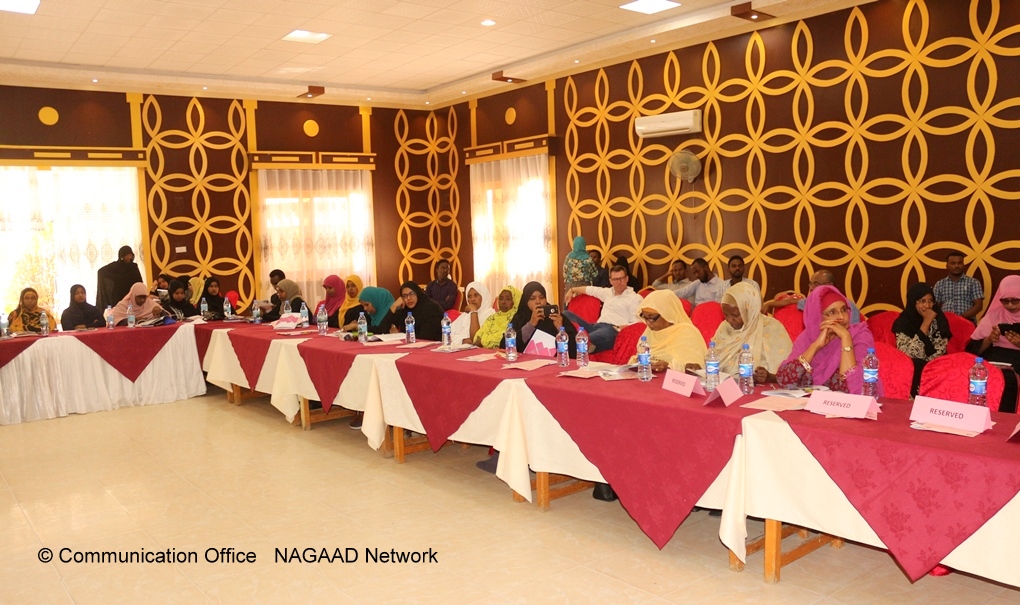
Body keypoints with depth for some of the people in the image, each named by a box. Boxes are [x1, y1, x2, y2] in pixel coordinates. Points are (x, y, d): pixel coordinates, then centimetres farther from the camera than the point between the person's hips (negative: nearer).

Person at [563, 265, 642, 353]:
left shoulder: (635, 298, 3)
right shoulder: (608, 292, 26)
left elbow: (636, 323, -7)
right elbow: (590, 289, 41)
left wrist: (620, 329, -21)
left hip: (613, 330, -8)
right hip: (596, 326, 8)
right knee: (567, 314, -8)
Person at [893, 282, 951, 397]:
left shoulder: (938, 319, 1)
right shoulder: (902, 322, -6)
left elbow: (940, 351, -4)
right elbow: (911, 354, -19)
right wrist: (926, 323, -18)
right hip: (911, 370, -1)